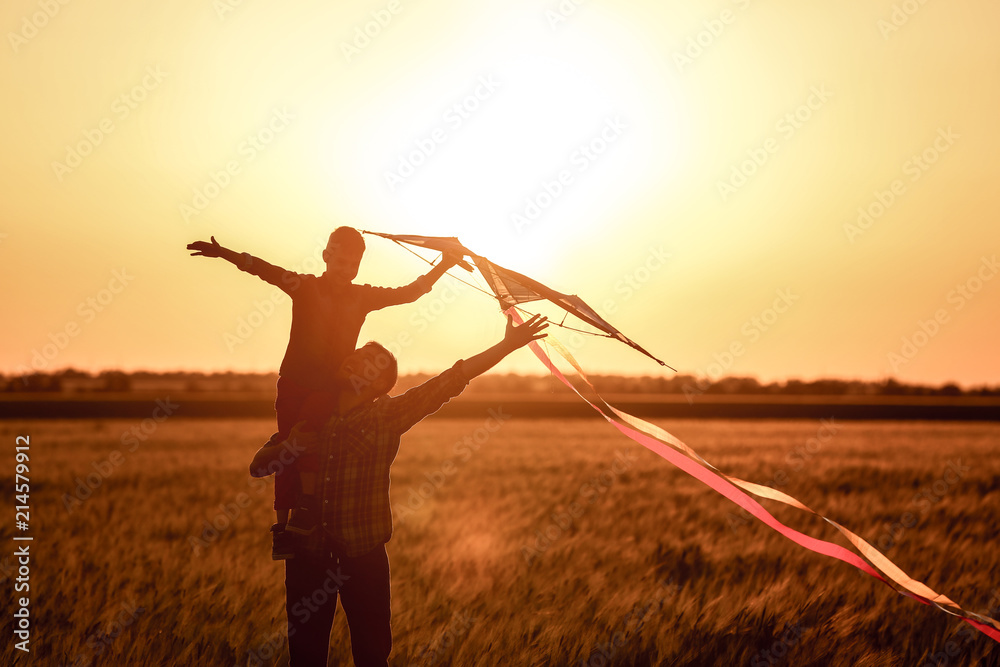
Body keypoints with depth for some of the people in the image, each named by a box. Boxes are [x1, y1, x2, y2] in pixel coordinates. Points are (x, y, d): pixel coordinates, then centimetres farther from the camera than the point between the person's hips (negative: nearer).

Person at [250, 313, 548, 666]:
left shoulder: (387, 415, -3)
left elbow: (450, 380, -7)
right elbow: (259, 464, 13)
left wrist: (507, 345, -10)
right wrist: (276, 452, -10)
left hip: (363, 555, -2)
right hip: (308, 552, 2)